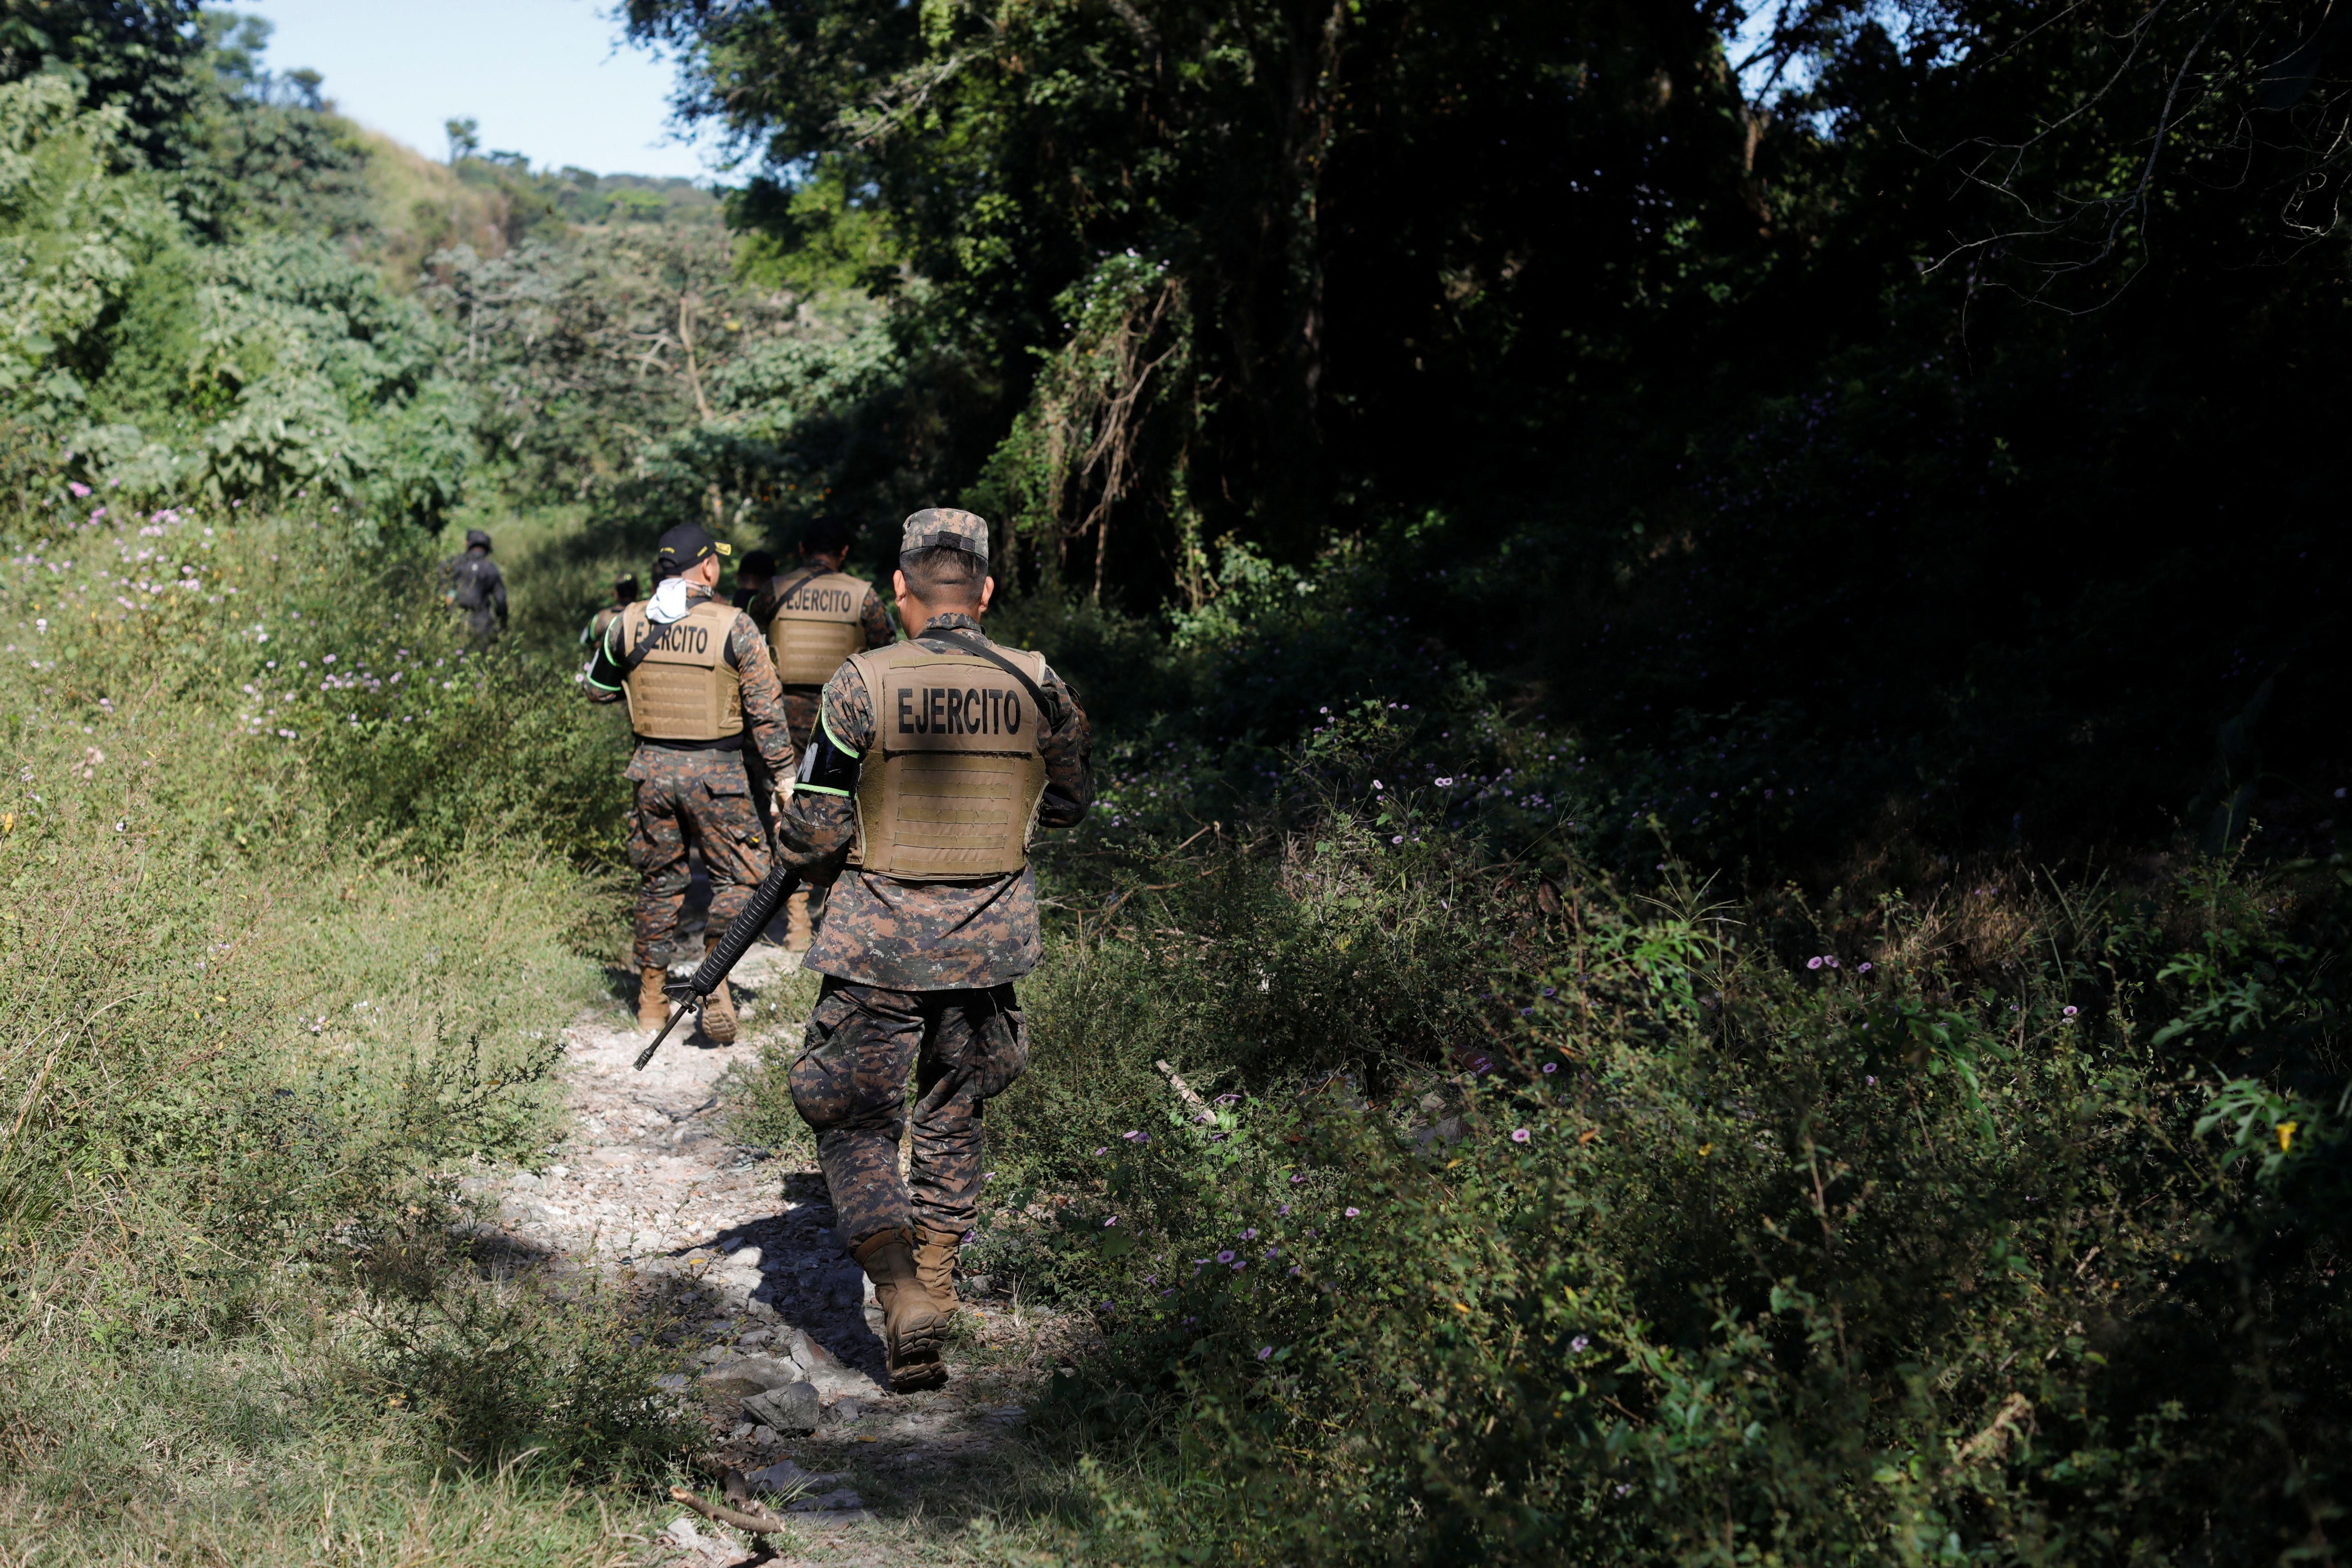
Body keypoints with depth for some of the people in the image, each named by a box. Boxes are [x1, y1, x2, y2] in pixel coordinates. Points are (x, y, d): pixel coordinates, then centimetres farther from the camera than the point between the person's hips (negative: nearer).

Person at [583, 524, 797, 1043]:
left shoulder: (628, 624, 1)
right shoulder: (734, 626, -10)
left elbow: (598, 690, 14)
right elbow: (766, 710, -8)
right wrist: (785, 777, -1)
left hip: (653, 766, 4)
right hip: (716, 770, -4)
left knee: (658, 881, 16)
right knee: (737, 877, 9)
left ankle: (651, 999, 23)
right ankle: (715, 982, -10)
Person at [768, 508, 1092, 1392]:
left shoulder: (865, 683, -12)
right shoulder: (1035, 687, -2)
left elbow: (815, 828, -10)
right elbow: (1070, 802, 12)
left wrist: (796, 856, 12)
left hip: (880, 938, -3)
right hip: (990, 936, 3)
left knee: (854, 1117, 7)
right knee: (953, 1113, 22)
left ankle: (902, 1295, -8)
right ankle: (936, 1276, 30)